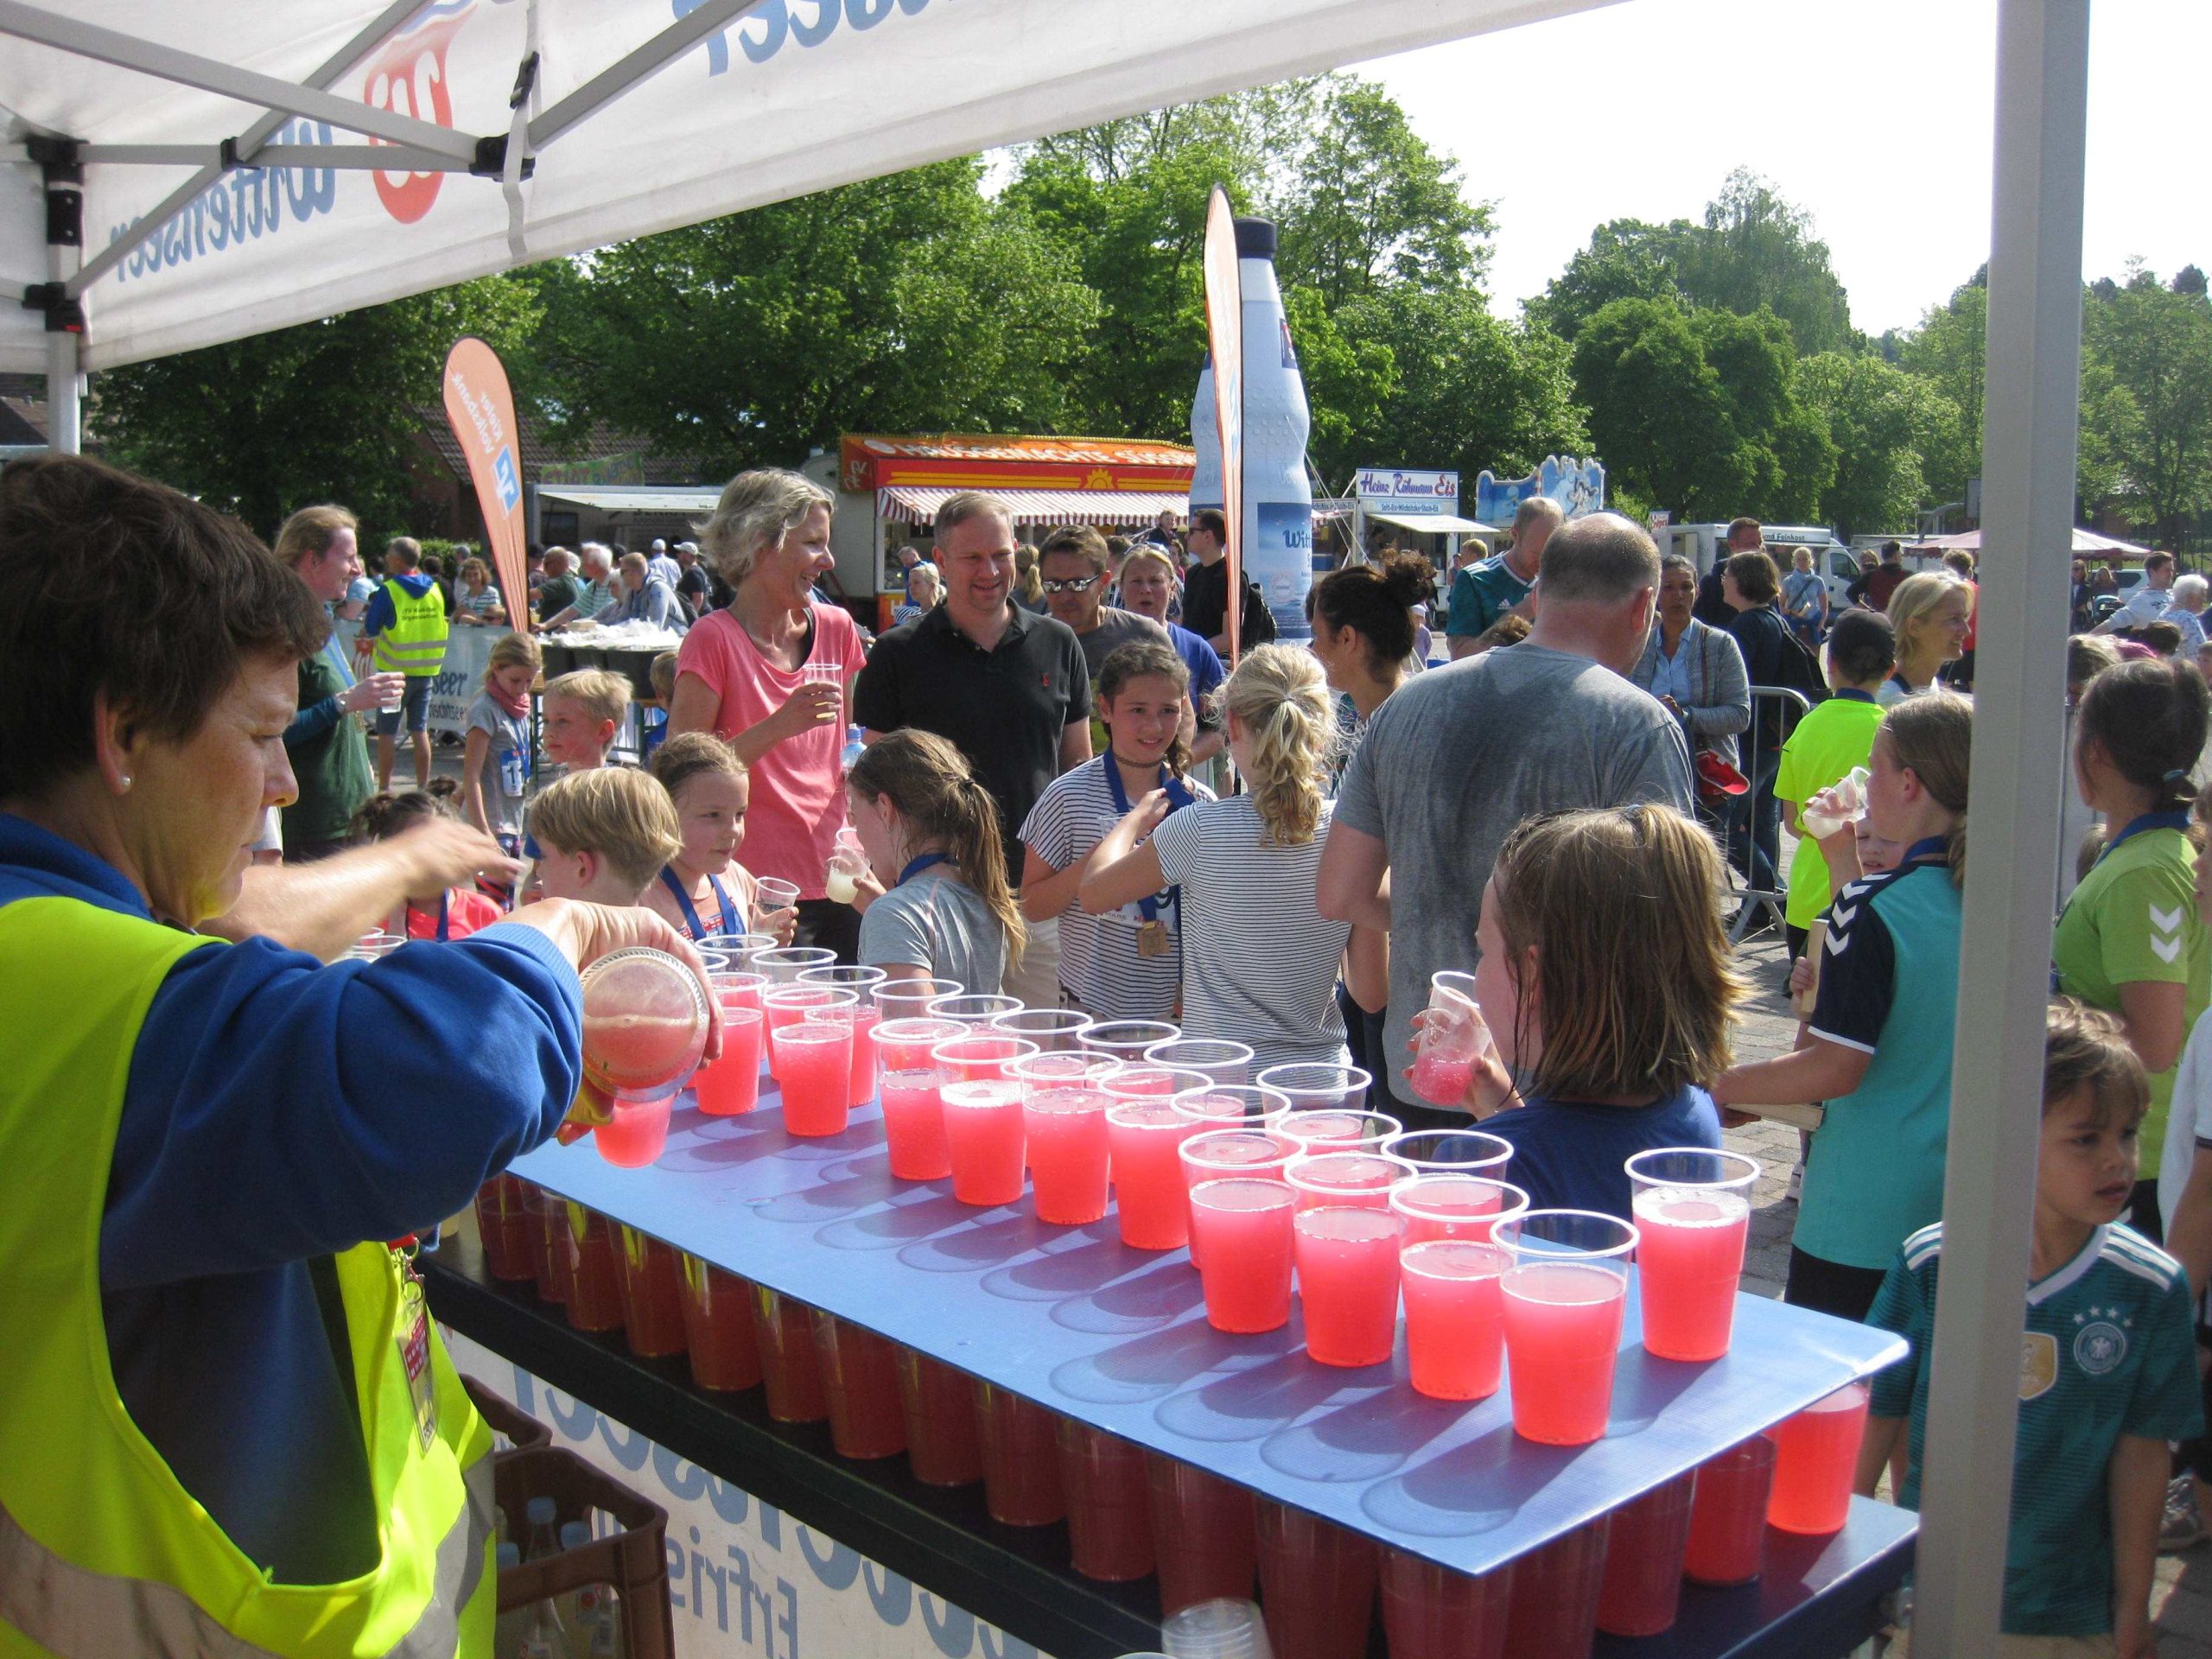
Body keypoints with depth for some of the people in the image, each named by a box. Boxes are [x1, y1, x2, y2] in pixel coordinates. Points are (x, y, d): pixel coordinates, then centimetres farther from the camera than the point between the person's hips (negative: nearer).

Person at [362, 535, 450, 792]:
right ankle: (423, 788, 11)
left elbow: (369, 630, -8)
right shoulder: (434, 590, 4)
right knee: (420, 730, 9)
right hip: (427, 670, 5)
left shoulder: (388, 591, -12)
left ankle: (384, 789, 7)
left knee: (387, 732, 3)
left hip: (395, 671, -5)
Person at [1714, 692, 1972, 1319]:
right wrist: (1846, 862, 23)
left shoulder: (1875, 906, -19)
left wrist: (1718, 1087, -10)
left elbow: (1839, 1067, -20)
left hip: (1864, 1217, -7)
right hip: (1961, 1205, 7)